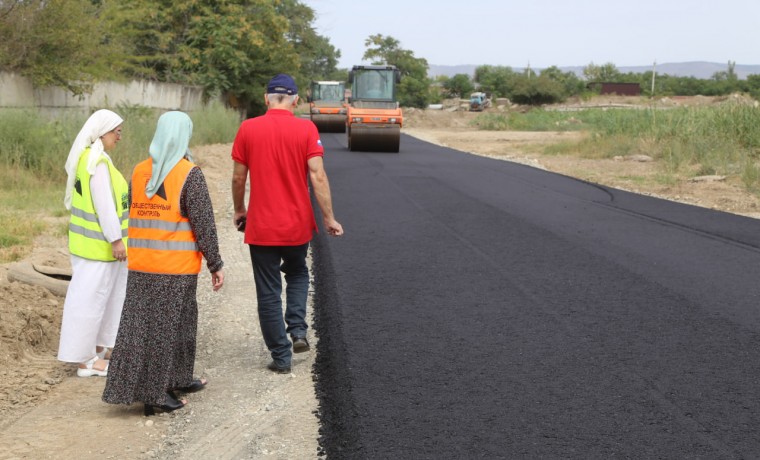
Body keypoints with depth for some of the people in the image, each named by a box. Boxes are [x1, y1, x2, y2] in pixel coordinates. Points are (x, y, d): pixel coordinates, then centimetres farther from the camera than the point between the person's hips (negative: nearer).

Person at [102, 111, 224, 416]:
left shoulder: (139, 172, 6)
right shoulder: (189, 175, -11)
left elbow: (131, 216, 12)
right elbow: (204, 225, -11)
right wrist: (215, 264, -3)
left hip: (140, 265, 6)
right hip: (176, 267, -6)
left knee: (139, 324, 11)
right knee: (168, 327, 3)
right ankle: (154, 392, 8)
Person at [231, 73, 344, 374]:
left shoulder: (247, 129, -4)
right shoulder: (306, 129, -7)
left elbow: (238, 177, 1)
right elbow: (317, 175, -11)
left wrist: (239, 211, 17)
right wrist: (329, 218, -5)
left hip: (261, 226, -1)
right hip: (297, 225, 1)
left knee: (269, 292, 9)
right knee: (298, 274, 27)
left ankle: (281, 357, 13)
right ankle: (298, 330, 10)